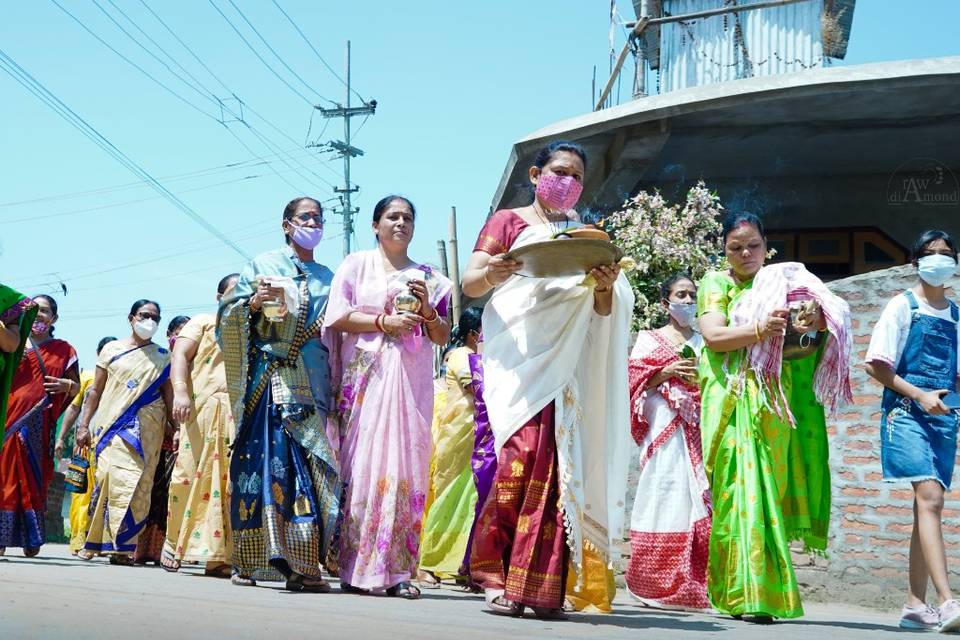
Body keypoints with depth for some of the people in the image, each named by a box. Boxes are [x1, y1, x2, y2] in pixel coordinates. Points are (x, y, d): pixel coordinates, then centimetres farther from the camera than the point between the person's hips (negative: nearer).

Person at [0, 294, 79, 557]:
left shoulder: (63, 350, 15)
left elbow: (76, 386, 15)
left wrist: (66, 385, -7)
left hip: (39, 423, 0)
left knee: (33, 478, -3)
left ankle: (31, 539, 0)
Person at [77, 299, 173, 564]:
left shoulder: (162, 358, 13)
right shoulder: (112, 349, 11)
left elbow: (168, 395, 10)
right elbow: (95, 391, 11)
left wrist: (173, 429, 0)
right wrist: (84, 425, 4)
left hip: (147, 429, 1)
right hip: (112, 423, -1)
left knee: (136, 484, -8)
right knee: (110, 476, -12)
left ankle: (122, 546, -7)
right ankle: (94, 542, -5)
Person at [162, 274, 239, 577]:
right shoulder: (204, 322, 14)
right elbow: (180, 355, 0)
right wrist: (180, 391, -15)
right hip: (203, 409, -3)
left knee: (231, 481, -6)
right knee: (191, 475, -5)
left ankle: (218, 554, -6)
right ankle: (173, 543, 8)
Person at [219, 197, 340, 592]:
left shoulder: (327, 278, 21)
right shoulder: (263, 265, 11)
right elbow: (231, 315, 5)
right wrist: (254, 302, -14)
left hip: (312, 384, 3)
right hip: (270, 381, -3)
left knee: (310, 465, -6)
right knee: (265, 460, -10)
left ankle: (303, 564, -7)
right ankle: (247, 560, -8)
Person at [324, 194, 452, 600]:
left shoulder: (428, 278, 20)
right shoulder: (357, 265, 12)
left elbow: (442, 338, 18)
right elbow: (336, 317, 0)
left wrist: (427, 310, 0)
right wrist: (383, 322, -10)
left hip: (411, 380, 3)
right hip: (367, 376, -3)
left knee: (406, 465, -6)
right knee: (363, 462, -10)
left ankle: (398, 570, -7)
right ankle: (355, 569, -9)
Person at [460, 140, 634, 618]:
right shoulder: (508, 221, 11)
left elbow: (604, 312, 14)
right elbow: (469, 283, 2)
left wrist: (606, 287, -9)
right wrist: (491, 275, -21)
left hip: (569, 362, 3)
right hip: (519, 359, -3)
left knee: (560, 464, -5)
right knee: (523, 454, -17)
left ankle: (543, 584, -2)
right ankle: (496, 576, -9)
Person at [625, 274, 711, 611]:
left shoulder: (704, 342, 19)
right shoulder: (650, 339, 11)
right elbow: (636, 381, 1)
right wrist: (667, 372, -12)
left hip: (698, 429, 3)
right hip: (664, 429, -3)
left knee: (697, 499, -8)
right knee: (664, 496, -9)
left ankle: (692, 584, -8)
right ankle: (657, 584, -6)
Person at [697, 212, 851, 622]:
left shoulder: (783, 281, 16)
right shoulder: (716, 283, 11)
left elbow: (834, 315, 6)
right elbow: (713, 336, -5)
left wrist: (816, 322, -17)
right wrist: (761, 330, -19)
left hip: (774, 402, 2)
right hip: (732, 399, -2)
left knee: (768, 484, -5)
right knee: (740, 486, -9)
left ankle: (761, 593, -2)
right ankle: (748, 595, -9)